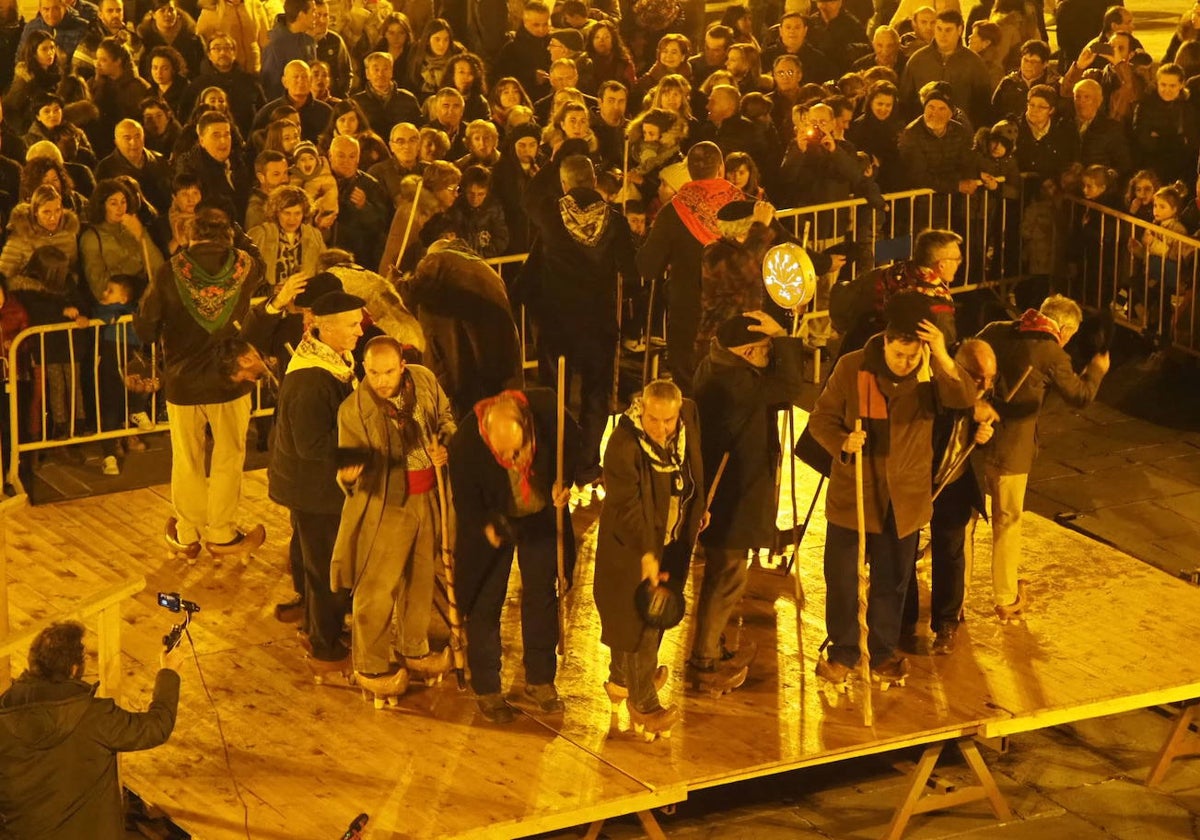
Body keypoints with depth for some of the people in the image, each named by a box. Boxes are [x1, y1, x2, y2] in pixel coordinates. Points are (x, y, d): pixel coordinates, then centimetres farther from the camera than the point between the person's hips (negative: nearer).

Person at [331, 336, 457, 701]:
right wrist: (348, 474, -40)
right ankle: (369, 667, 18)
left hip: (427, 500, 5)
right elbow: (350, 464, -16)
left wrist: (444, 445, -8)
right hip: (384, 506, -5)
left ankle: (414, 651, 40)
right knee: (377, 589, 1)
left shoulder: (424, 380, -7)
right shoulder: (354, 409, -20)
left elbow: (446, 417, 12)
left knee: (420, 579, 21)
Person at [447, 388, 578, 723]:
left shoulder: (546, 408, -29)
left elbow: (571, 441, -4)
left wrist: (564, 480, -16)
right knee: (485, 604, 2)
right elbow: (465, 501, -19)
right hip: (492, 520, -2)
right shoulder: (464, 443, -34)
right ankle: (486, 690, 16)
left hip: (542, 515, 3)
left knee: (542, 597, 12)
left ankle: (540, 680, 27)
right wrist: (487, 528, -36)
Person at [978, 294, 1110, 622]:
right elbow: (1080, 395, -3)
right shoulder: (1052, 355, -12)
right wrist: (1096, 370, 16)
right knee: (1007, 523, 11)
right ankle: (1007, 600, 22)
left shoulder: (996, 331, 3)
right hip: (1009, 448, -5)